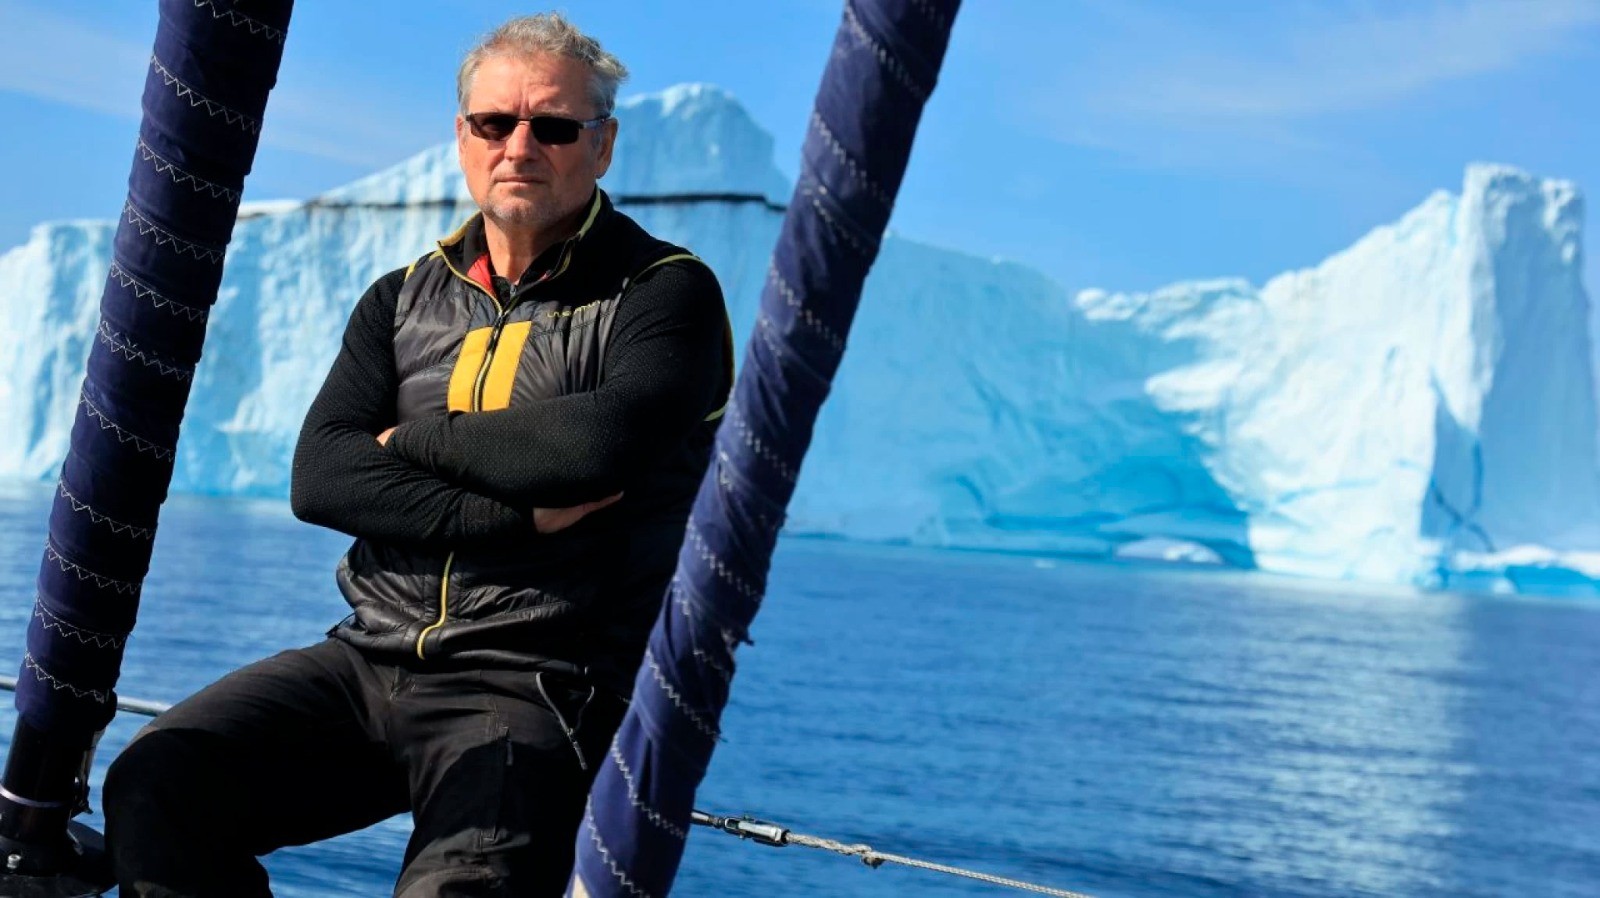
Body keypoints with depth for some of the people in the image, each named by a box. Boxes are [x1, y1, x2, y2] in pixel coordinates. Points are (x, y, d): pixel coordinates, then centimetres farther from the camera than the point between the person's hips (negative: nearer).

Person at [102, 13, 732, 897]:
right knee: (154, 786, -17)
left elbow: (597, 447, -19)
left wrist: (413, 439, -3)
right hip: (370, 660, 5)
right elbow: (319, 476, 1)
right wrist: (517, 515, -11)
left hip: (535, 691, -5)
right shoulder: (403, 300, 15)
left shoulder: (665, 291, 0)